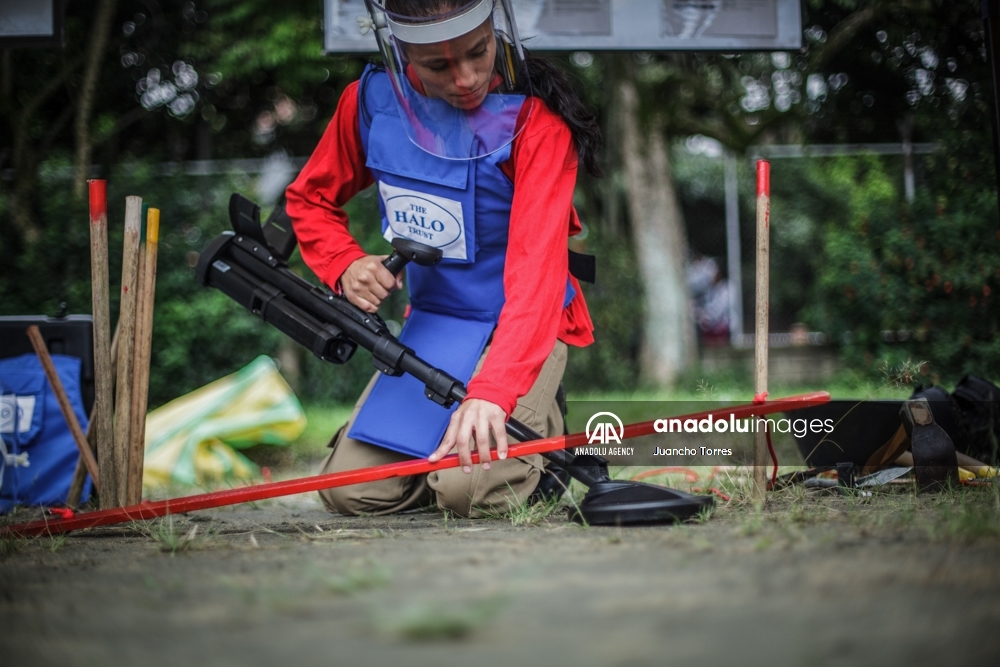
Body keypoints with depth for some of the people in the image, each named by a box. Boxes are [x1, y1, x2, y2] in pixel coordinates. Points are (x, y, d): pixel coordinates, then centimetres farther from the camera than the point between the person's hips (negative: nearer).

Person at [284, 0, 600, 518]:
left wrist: (491, 392, -45)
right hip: (430, 321, 4)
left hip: (521, 325, -4)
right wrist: (346, 264, -13)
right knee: (351, 491, -9)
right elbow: (309, 198, 9)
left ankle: (542, 430, 7)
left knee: (467, 487, -25)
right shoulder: (372, 101, -7)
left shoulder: (536, 119, -22)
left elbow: (536, 268, -32)